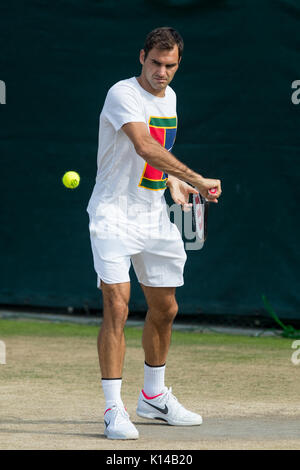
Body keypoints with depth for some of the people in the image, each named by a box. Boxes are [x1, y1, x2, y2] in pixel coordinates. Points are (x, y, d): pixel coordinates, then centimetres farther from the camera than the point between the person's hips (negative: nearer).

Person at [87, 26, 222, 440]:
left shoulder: (169, 97, 10)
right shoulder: (123, 95, -17)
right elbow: (145, 147, -31)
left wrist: (172, 182, 11)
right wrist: (198, 180, -34)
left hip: (154, 216, 8)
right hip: (114, 215, -8)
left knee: (164, 308, 13)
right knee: (117, 306, -16)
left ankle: (153, 396, 31)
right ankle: (114, 409, -14)